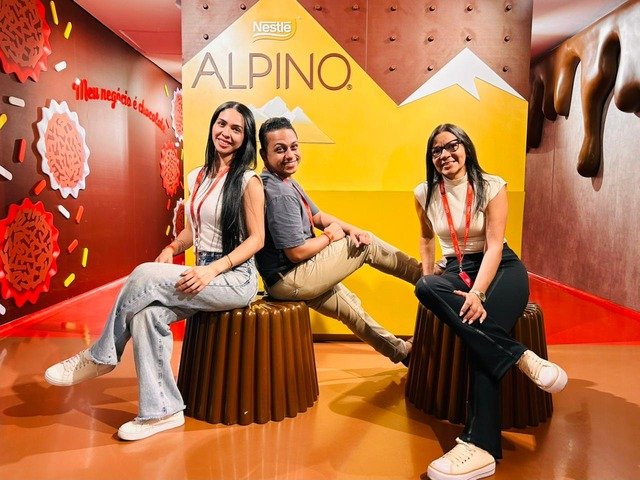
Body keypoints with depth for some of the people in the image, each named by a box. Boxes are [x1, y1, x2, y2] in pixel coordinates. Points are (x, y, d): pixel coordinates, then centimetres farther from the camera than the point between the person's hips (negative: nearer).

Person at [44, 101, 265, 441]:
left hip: (235, 277, -6)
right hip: (204, 275, 6)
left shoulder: (248, 181, -7)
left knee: (145, 276, -24)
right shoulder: (202, 176, 14)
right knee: (148, 313, -22)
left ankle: (101, 356, -1)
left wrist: (213, 270, -21)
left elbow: (256, 238, -10)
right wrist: (172, 248, -1)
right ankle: (162, 410, -11)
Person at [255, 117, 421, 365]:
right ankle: (427, 275, 19)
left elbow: (318, 216, 14)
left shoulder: (287, 183, 8)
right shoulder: (280, 194, -25)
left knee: (350, 305, 26)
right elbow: (297, 252, -26)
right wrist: (330, 236, -8)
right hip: (289, 281, -10)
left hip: (287, 279, 10)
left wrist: (350, 229, -5)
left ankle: (399, 349, 47)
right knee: (367, 246, -1)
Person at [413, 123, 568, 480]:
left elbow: (494, 245, -15)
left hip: (502, 268, -3)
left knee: (482, 324, -35)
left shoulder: (492, 186, -7)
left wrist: (478, 293, -30)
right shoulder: (425, 194, 2)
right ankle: (523, 359, -35)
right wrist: (428, 273, 7)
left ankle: (481, 446, -39)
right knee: (425, 289, -33)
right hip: (457, 270, 3)